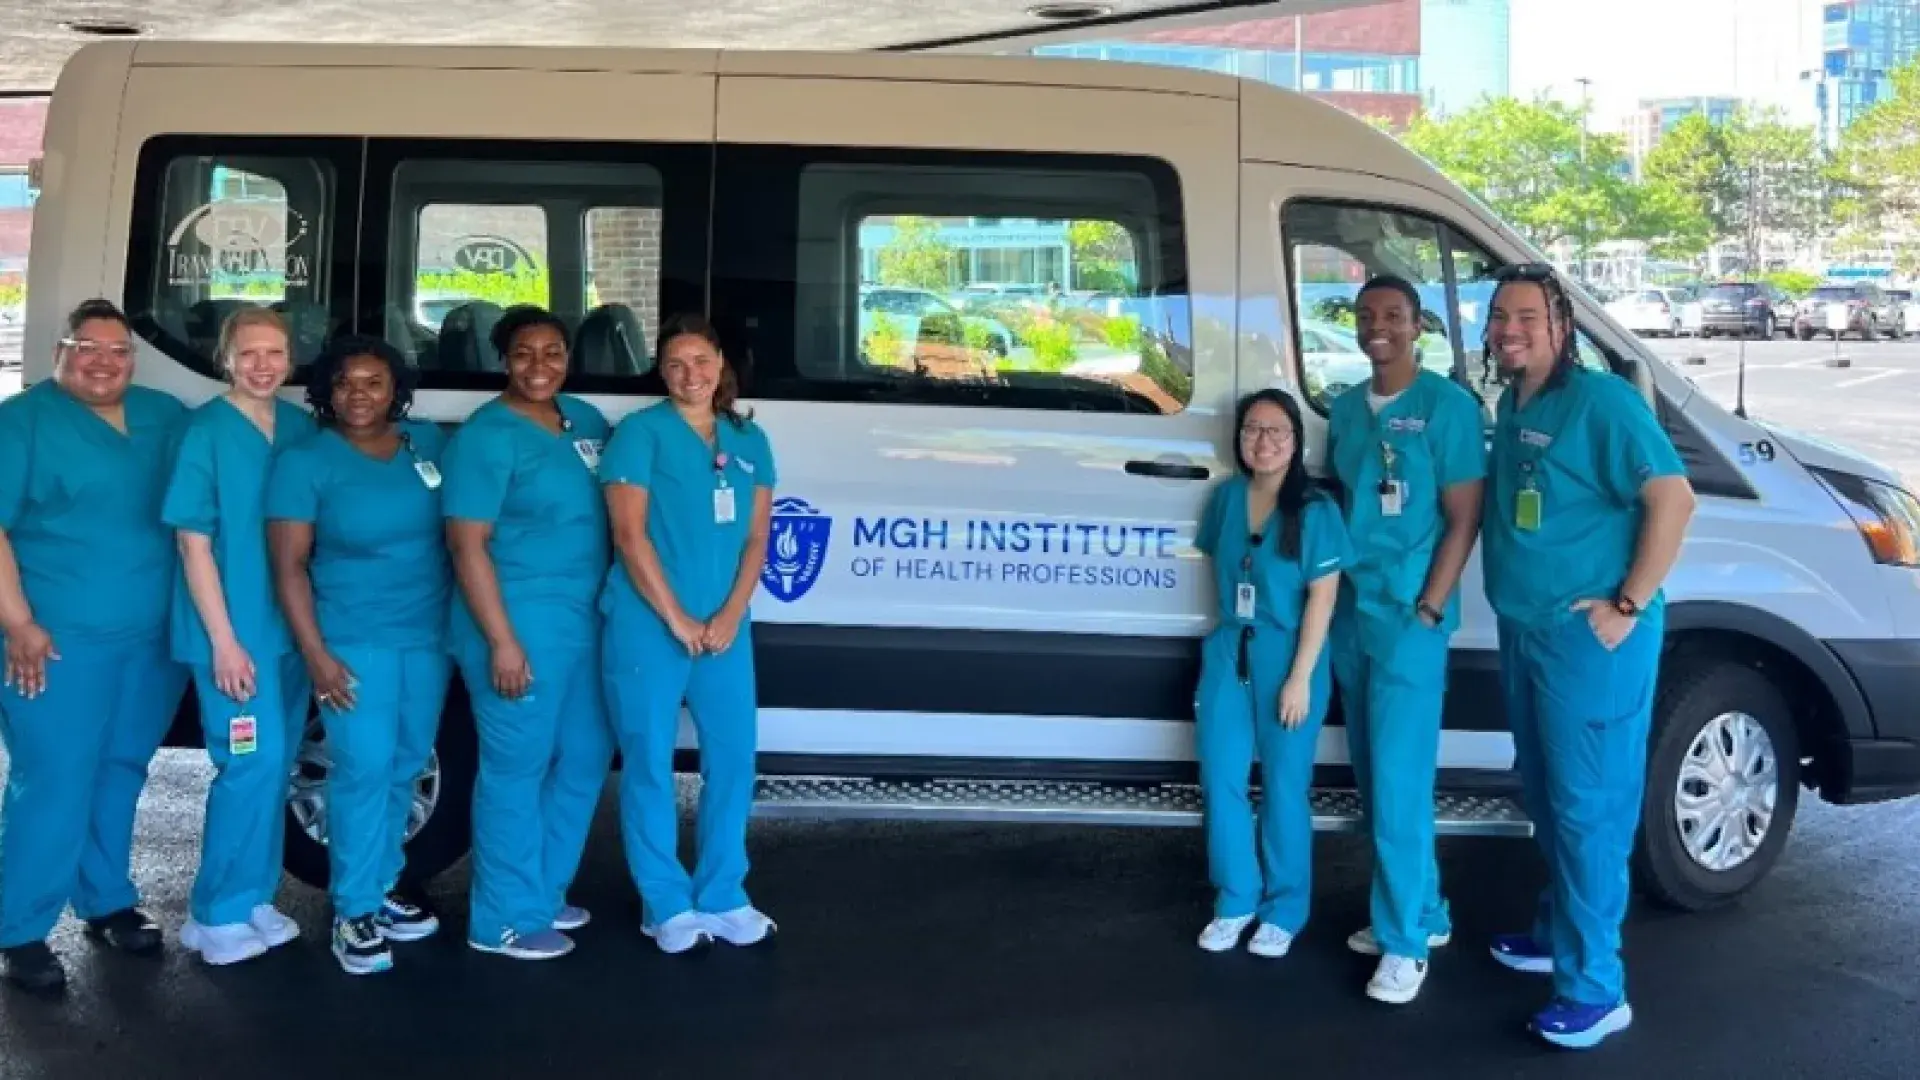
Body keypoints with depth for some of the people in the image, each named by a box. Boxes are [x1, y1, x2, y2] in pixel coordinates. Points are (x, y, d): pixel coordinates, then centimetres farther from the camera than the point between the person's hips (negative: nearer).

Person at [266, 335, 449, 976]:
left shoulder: (429, 443, 5)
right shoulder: (306, 462, -6)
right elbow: (288, 565, -8)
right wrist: (315, 654, -14)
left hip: (430, 635, 4)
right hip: (354, 640, -4)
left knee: (406, 767, 10)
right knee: (364, 768, -8)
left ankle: (381, 887, 24)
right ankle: (353, 911, 2)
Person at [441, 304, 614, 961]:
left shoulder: (585, 420, 11)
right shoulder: (486, 436, -11)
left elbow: (617, 510, 19)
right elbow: (468, 545, -15)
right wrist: (502, 640, -19)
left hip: (588, 621, 8)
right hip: (521, 624, -8)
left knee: (585, 760, 16)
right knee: (517, 769, 0)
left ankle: (544, 892, 31)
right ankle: (506, 919, 12)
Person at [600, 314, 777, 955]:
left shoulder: (749, 441, 11)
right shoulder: (640, 433, -4)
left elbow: (756, 537, 8)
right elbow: (630, 535, -10)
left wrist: (729, 615, -5)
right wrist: (677, 620, -13)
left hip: (725, 627, 5)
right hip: (647, 627, -5)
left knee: (733, 757, 7)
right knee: (650, 764, 2)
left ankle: (721, 896, 21)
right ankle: (667, 906, 13)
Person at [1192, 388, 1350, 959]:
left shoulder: (1314, 510, -10)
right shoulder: (1226, 497, 5)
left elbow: (1322, 598, -12)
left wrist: (1299, 678, -15)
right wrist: (1230, 633, 11)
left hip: (1287, 658, -5)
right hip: (1227, 654, 5)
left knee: (1283, 786, 2)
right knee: (1221, 779, 6)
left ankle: (1283, 911, 17)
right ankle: (1235, 900, 22)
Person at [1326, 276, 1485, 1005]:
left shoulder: (1448, 405, -7)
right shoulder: (1345, 408, 11)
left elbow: (1464, 519, -9)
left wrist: (1427, 610, -14)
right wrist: (1327, 593, 9)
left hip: (1408, 616, -6)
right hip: (1349, 612, 7)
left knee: (1399, 780, -6)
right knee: (1372, 776, 11)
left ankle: (1405, 939, 4)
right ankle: (1423, 913, 25)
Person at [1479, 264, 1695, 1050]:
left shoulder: (1601, 400, -15)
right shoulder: (1510, 406, 11)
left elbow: (1672, 497, -20)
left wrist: (1628, 605, -20)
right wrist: (1517, 617, 12)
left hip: (1589, 638, -8)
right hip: (1524, 631, 8)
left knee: (1587, 807, -4)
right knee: (1546, 797, 19)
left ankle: (1594, 991, 3)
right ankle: (1558, 933, 35)